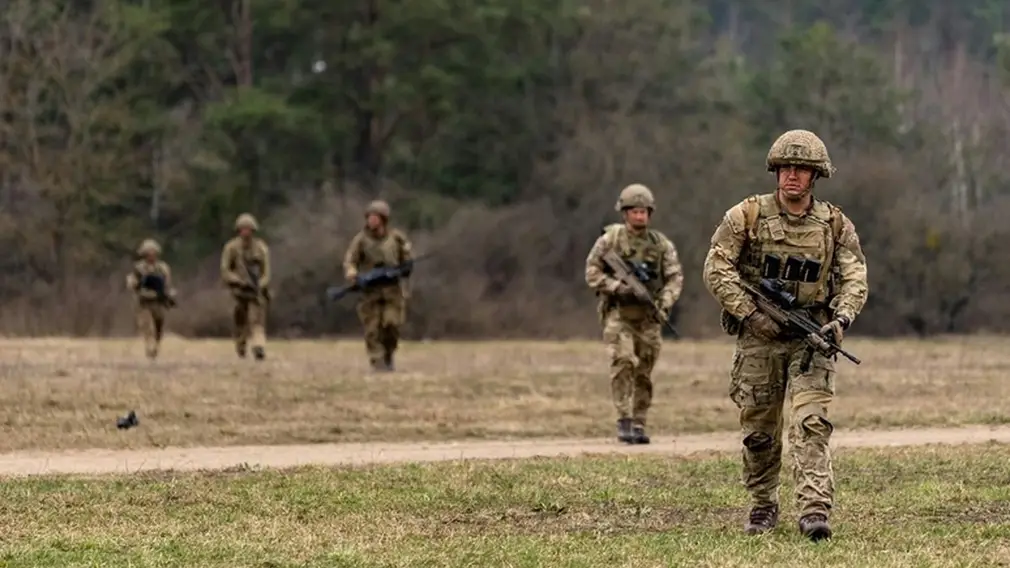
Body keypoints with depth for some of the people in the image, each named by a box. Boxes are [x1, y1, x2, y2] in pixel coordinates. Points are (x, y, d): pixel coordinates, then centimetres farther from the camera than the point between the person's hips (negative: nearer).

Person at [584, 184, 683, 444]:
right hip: (618, 312, -3)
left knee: (644, 372, 5)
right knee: (623, 361, -19)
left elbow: (675, 276, 3)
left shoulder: (661, 243, 5)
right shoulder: (610, 239, -2)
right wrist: (616, 287, -16)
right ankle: (624, 420, -15)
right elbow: (592, 271, -2)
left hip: (648, 315, 3)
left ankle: (639, 424, 14)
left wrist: (665, 303, -14)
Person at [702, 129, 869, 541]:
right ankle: (763, 506, 26)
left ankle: (814, 510, -23)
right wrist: (752, 314, -14)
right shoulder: (747, 216, -1)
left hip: (811, 337, 0)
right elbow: (716, 269, -5)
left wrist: (842, 318, -17)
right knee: (758, 430, 7)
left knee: (811, 422, -16)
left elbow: (854, 277, 2)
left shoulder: (835, 225, 4)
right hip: (759, 337, 0)